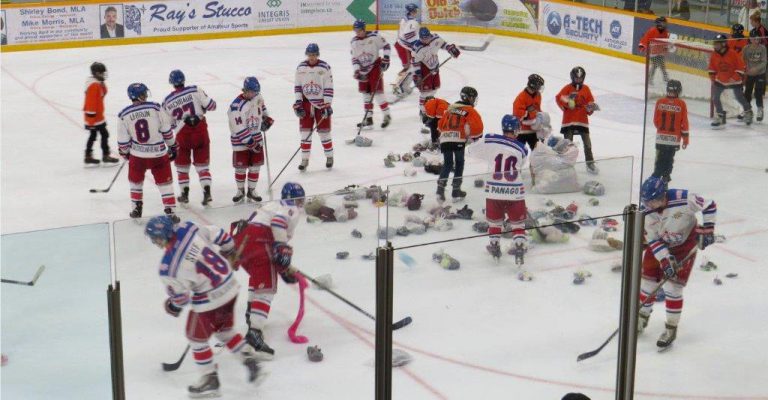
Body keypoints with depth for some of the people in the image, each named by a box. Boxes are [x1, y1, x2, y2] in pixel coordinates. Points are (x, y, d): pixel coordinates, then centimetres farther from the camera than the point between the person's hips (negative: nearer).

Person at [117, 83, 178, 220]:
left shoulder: (124, 115, -6)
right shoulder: (155, 108, -11)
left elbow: (123, 141, 0)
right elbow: (166, 130, -6)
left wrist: (125, 153, 19)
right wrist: (173, 147, 8)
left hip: (137, 154, 1)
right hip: (159, 153, -1)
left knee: (135, 181, 25)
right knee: (165, 182, 10)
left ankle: (136, 209, 30)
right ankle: (170, 211, 5)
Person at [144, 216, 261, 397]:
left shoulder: (168, 268, -25)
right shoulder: (189, 228, -13)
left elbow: (179, 296, -12)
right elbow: (220, 236, 0)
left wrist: (173, 307, 11)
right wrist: (228, 252, 20)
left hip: (210, 301, -6)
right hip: (230, 286, 7)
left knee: (197, 337, 17)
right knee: (224, 330, 28)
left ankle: (210, 379, 25)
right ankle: (250, 359, 26)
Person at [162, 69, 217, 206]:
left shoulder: (167, 101, 2)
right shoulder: (195, 91, -6)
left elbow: (168, 124, 9)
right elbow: (211, 105, -9)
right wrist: (203, 107, 12)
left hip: (183, 135, 0)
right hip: (200, 132, 0)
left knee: (182, 165, 17)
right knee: (202, 164, 7)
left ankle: (185, 195, 18)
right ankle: (207, 192, -5)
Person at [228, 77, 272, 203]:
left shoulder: (258, 97, -4)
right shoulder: (236, 106, -26)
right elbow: (239, 129, -26)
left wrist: (267, 119, 12)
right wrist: (250, 142, -25)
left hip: (256, 137, 6)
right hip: (241, 141, -5)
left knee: (255, 165, 8)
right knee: (241, 167, 4)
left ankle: (251, 190, 22)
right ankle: (240, 191, 24)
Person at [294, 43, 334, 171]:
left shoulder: (324, 67, -10)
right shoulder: (301, 68, 0)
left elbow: (329, 87, -9)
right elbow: (297, 86, 6)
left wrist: (327, 104, -13)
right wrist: (298, 103, -1)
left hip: (321, 103, -3)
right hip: (306, 103, 3)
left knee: (324, 131, 3)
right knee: (305, 131, 2)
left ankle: (329, 156, 21)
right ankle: (305, 159, 10)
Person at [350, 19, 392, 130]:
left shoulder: (374, 36, -13)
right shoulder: (354, 42, 1)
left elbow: (386, 46, -5)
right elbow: (354, 58, 2)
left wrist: (385, 59, -12)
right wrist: (357, 71, -8)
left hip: (375, 66, -6)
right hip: (363, 69, 6)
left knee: (377, 91, -10)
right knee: (365, 93, 8)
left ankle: (387, 115, 2)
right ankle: (368, 118, 15)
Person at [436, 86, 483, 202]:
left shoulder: (450, 108, 23)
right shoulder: (470, 111, 5)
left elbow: (440, 125, 23)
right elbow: (477, 127, -8)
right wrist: (473, 137, 8)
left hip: (444, 140, 4)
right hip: (458, 140, -4)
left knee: (447, 164, 12)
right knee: (459, 164, 12)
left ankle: (440, 189, -5)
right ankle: (456, 191, 11)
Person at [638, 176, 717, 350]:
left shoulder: (683, 199, -32)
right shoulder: (645, 211, -21)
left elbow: (709, 206, -17)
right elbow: (652, 240, -16)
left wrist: (707, 229, -19)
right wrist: (665, 260, -25)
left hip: (685, 245, -4)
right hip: (659, 246, 4)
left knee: (672, 288, -8)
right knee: (648, 281, 8)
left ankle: (671, 329, 8)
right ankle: (642, 317, 34)